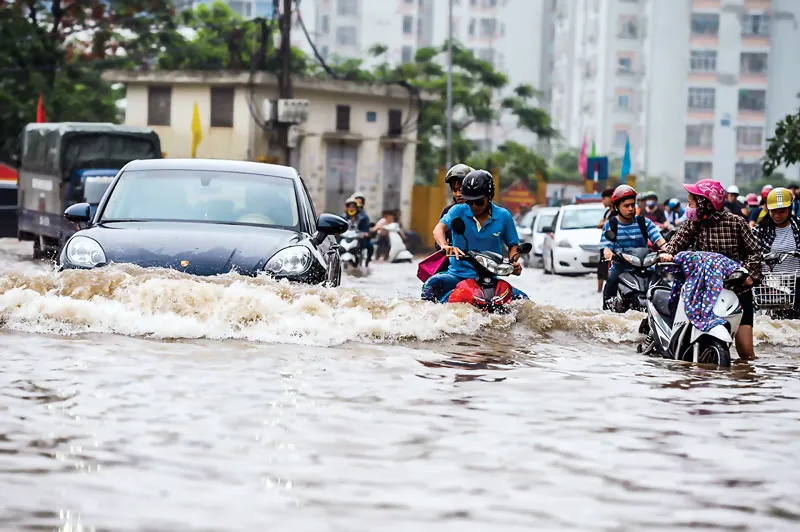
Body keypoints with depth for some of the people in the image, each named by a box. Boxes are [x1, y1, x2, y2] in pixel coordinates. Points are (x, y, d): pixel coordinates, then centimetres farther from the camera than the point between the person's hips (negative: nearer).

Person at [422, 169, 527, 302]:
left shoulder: (503, 216, 5)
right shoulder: (459, 211, 1)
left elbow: (513, 244, 15)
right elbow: (439, 228, -16)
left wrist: (514, 262, -8)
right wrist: (445, 245, -39)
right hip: (458, 275, -1)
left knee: (522, 299, -19)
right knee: (432, 284, -31)